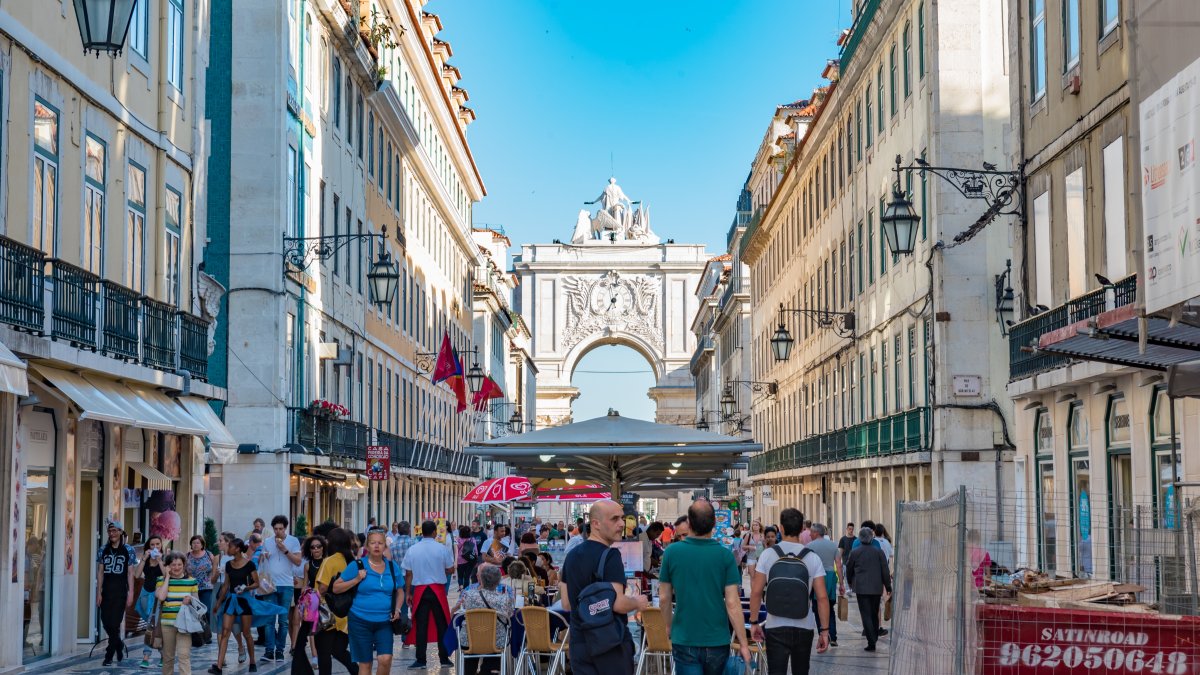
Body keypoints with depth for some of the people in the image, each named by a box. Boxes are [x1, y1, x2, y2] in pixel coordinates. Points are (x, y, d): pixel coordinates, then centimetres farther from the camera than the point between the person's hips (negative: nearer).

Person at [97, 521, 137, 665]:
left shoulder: (128, 550, 0)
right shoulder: (103, 550, 7)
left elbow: (130, 573, 0)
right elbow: (100, 572, 7)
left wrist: (130, 594, -5)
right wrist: (99, 593, 1)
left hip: (120, 591, -3)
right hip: (106, 591, 3)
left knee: (115, 622, -5)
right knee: (105, 620, 3)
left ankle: (109, 654, 3)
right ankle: (119, 644, 27)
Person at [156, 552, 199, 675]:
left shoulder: (191, 581, 5)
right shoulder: (162, 580, 3)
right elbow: (161, 597, -14)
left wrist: (190, 600, -14)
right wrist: (167, 577, -8)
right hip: (167, 623, 1)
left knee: (184, 655, -11)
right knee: (168, 656, 12)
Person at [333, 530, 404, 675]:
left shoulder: (392, 567, 5)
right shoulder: (357, 566, -4)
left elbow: (400, 591, 17)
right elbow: (336, 588, -1)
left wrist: (397, 609, 1)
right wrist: (357, 580, -13)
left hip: (384, 621, 2)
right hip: (361, 621, -2)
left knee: (385, 659, -15)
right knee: (365, 663, 5)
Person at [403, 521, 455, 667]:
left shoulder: (412, 550, -2)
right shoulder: (441, 549, -6)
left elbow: (408, 574, 2)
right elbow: (450, 570, 1)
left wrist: (408, 593, 10)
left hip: (419, 590, 1)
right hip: (438, 590, -1)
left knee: (421, 625, 4)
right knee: (441, 624, 7)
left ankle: (420, 660, 4)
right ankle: (444, 658, 10)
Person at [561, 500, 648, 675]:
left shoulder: (572, 556, 10)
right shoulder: (610, 556, -14)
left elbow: (567, 604, 14)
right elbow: (618, 604, -22)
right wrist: (637, 602, -2)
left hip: (579, 642, 7)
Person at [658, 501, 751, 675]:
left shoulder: (671, 552, -6)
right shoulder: (725, 556, -9)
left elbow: (664, 598, 2)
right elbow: (732, 603, -10)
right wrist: (743, 643, -3)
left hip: (684, 640, 0)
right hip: (717, 640, 1)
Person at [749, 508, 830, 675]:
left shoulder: (768, 554, -5)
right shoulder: (813, 558, -2)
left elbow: (756, 591, -5)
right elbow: (822, 597, -4)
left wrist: (754, 622, 4)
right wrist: (824, 630, 2)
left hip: (776, 626, -2)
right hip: (805, 627, 2)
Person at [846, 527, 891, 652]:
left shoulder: (854, 553, -1)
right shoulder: (879, 552, 0)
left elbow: (849, 570, 11)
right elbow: (885, 571, 0)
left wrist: (850, 583, 29)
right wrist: (888, 586, 9)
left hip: (861, 588, -2)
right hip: (876, 588, 2)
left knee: (866, 615, -3)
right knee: (874, 614, 17)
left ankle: (871, 642, -12)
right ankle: (874, 638, 22)